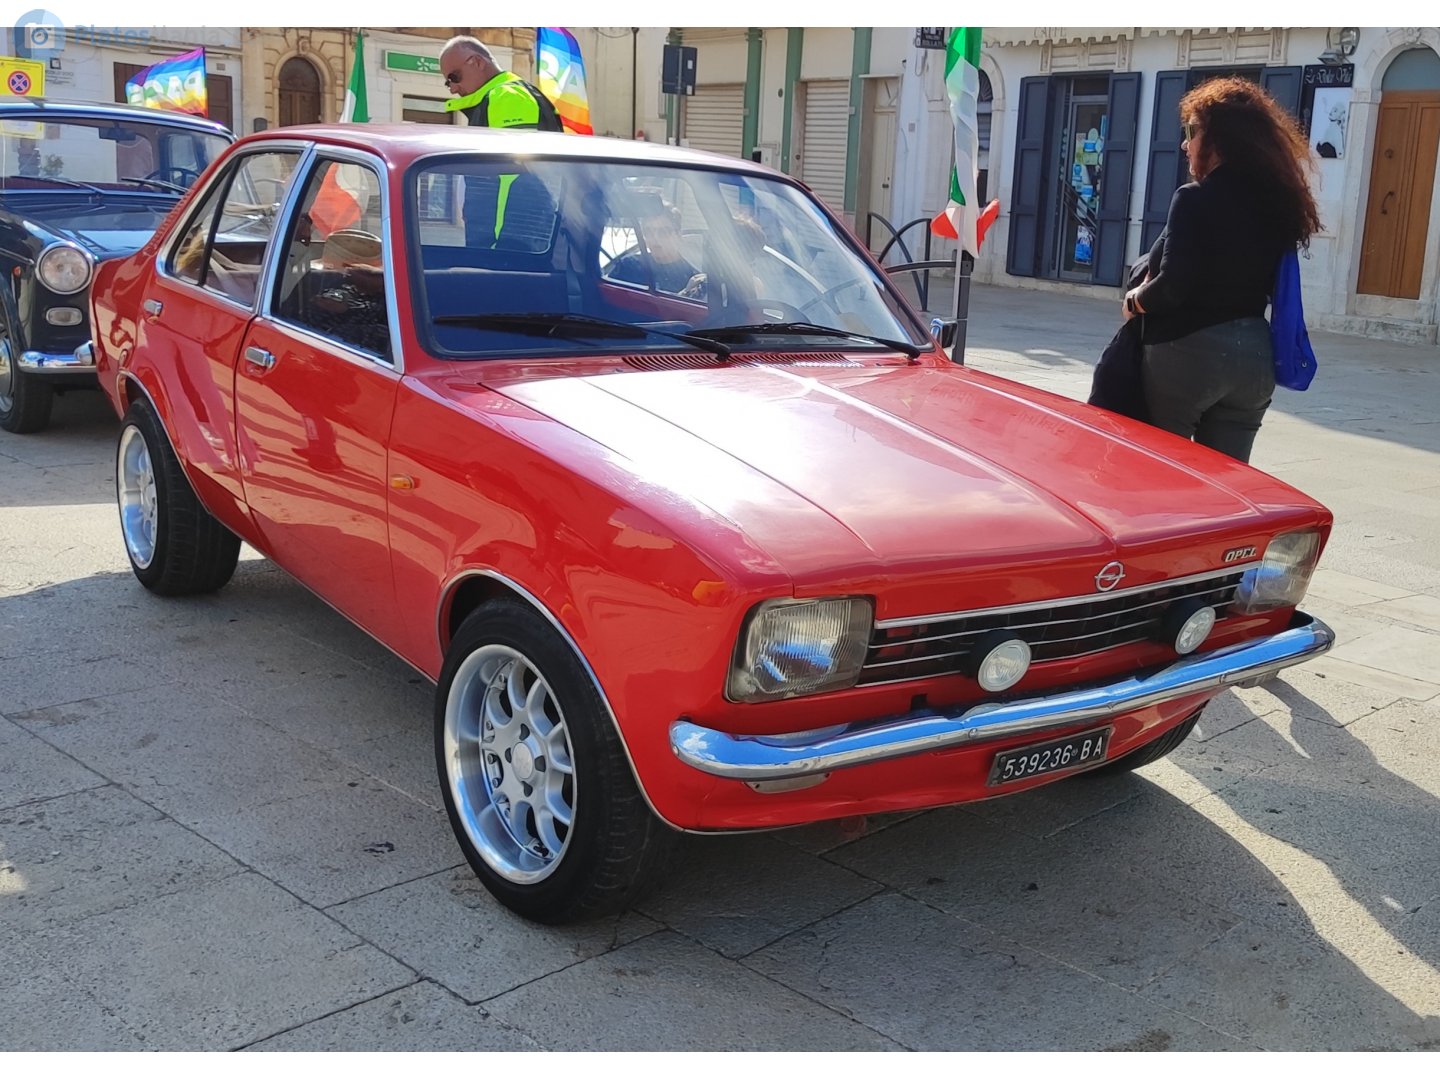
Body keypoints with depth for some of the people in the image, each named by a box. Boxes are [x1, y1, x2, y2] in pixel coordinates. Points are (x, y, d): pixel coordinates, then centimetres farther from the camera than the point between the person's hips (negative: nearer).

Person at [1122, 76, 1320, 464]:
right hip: (1255, 353, 7)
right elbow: (1270, 284, 12)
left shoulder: (1196, 200, -13)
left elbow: (1173, 286, -19)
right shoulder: (1275, 203, 8)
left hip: (1187, 351, -7)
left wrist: (1134, 301, -2)